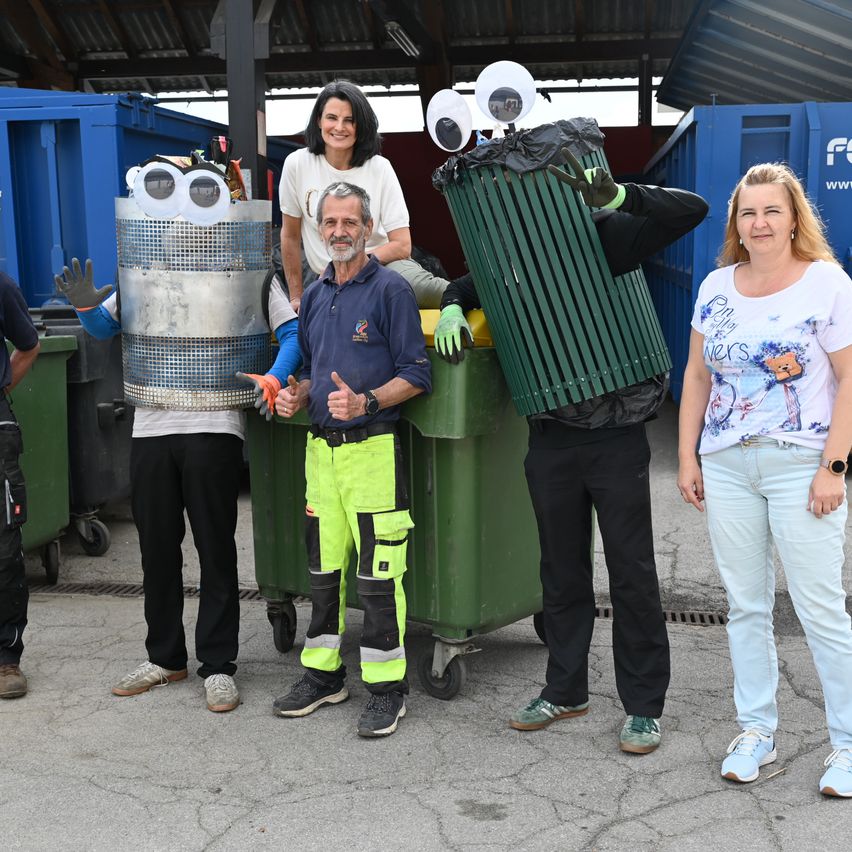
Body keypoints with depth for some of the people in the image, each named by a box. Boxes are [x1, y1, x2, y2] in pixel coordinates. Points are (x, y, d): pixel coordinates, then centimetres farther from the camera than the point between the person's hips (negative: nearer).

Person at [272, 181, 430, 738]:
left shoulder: (391, 290, -5)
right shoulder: (315, 296, 15)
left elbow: (416, 375, -9)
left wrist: (365, 402, -23)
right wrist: (296, 396, 5)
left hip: (373, 448, -7)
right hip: (321, 447, 7)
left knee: (380, 572, -3)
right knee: (324, 568, 14)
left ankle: (388, 687, 8)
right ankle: (324, 673, 27)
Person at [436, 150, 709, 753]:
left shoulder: (607, 235, -6)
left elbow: (691, 210, -14)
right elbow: (466, 287, 22)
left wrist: (615, 195, -26)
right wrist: (452, 311, -1)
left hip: (616, 436, -4)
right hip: (551, 437, 4)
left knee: (632, 573, 4)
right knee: (562, 571, 15)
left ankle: (644, 707, 17)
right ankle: (565, 691, 30)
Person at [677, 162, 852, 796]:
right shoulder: (717, 286, 9)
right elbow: (697, 375, 13)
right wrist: (687, 456, 8)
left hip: (801, 465, -4)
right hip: (726, 466, 4)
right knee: (746, 605, 11)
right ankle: (756, 732, 24)